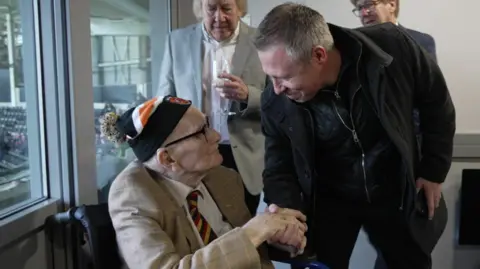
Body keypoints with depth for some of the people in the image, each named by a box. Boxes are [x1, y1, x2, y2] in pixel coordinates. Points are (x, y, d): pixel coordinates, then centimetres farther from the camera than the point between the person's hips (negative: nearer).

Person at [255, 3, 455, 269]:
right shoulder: (275, 102, -21)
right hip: (328, 201, 0)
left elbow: (437, 102, -6)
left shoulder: (392, 47, -25)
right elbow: (279, 169, -7)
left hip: (396, 193, 1)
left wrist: (434, 170, -2)